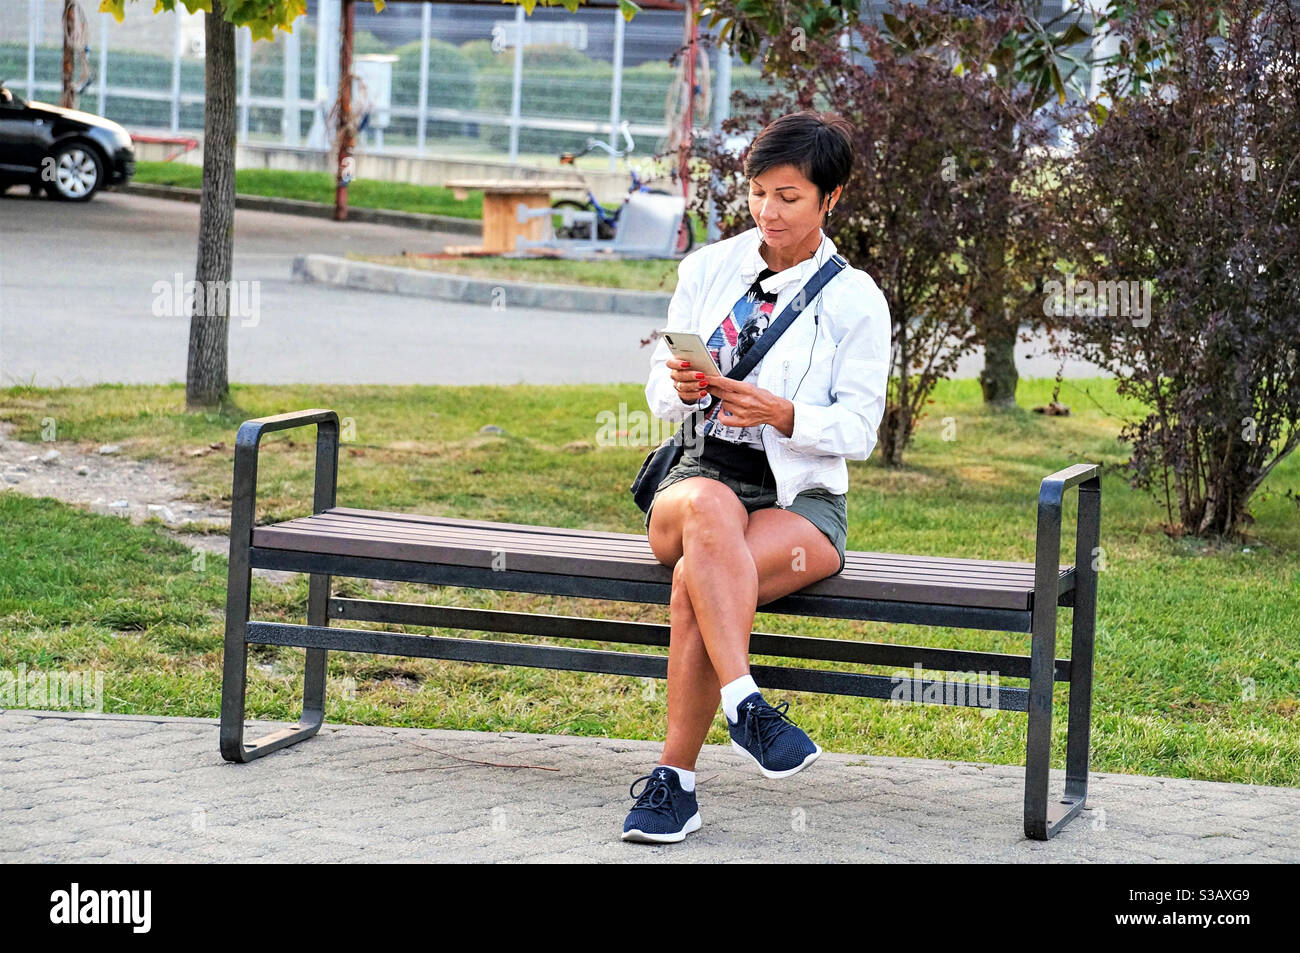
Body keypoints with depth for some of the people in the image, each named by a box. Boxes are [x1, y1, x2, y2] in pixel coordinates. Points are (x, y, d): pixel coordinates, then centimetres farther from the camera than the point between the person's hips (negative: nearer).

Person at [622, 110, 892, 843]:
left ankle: (676, 778, -29)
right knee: (710, 511, -39)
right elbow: (659, 396, 11)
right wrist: (680, 388, -14)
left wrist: (785, 415, -21)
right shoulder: (707, 269, 12)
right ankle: (746, 706, -46)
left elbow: (858, 429, -2)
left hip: (802, 494, -2)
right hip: (700, 473, 2)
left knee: (697, 580, -34)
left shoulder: (855, 301, 3)